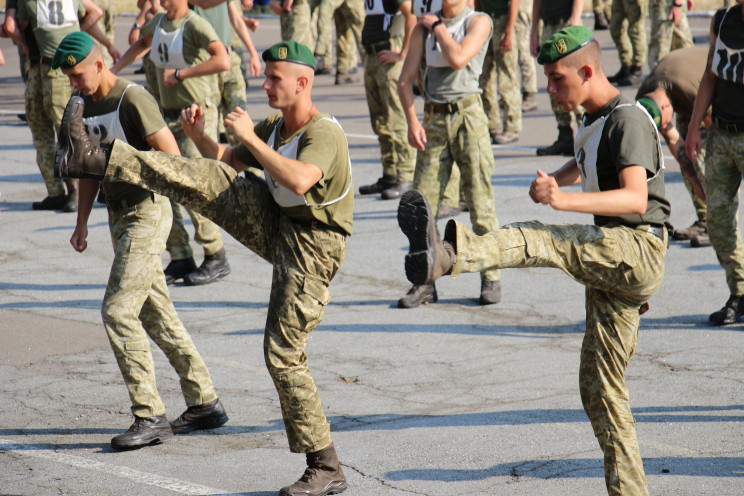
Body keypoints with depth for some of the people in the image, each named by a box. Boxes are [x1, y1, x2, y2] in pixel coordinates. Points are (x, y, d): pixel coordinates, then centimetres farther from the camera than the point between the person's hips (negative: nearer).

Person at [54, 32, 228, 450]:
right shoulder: (80, 106, 10)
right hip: (119, 215, 9)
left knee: (118, 310, -14)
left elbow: (172, 158, -15)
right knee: (156, 314, 11)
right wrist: (82, 223, 14)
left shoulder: (133, 100, -15)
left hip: (148, 212, -9)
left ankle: (150, 417, -10)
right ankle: (205, 403, 19)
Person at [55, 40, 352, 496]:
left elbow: (299, 181, -41)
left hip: (310, 250, -8)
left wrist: (249, 137, -31)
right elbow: (225, 161, 19)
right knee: (209, 179, -6)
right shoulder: (274, 127, 7)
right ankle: (97, 160, -6)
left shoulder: (324, 134, -21)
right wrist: (199, 136, -2)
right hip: (276, 228, 8)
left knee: (283, 353, -10)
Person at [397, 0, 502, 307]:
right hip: (434, 119, 4)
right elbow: (405, 78, 8)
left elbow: (457, 59, -17)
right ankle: (425, 282, 7)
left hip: (467, 114, -4)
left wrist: (438, 26, -3)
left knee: (479, 202, -4)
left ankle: (491, 280, 7)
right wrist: (412, 122, -4)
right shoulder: (423, 27, 12)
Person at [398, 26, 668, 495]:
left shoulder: (628, 119, -11)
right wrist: (555, 181, 22)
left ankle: (447, 254, -55)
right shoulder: (594, 121, 19)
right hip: (611, 263, 10)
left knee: (536, 240, -30)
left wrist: (565, 200, -40)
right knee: (600, 387, 8)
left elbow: (636, 198, -27)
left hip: (639, 249, -10)